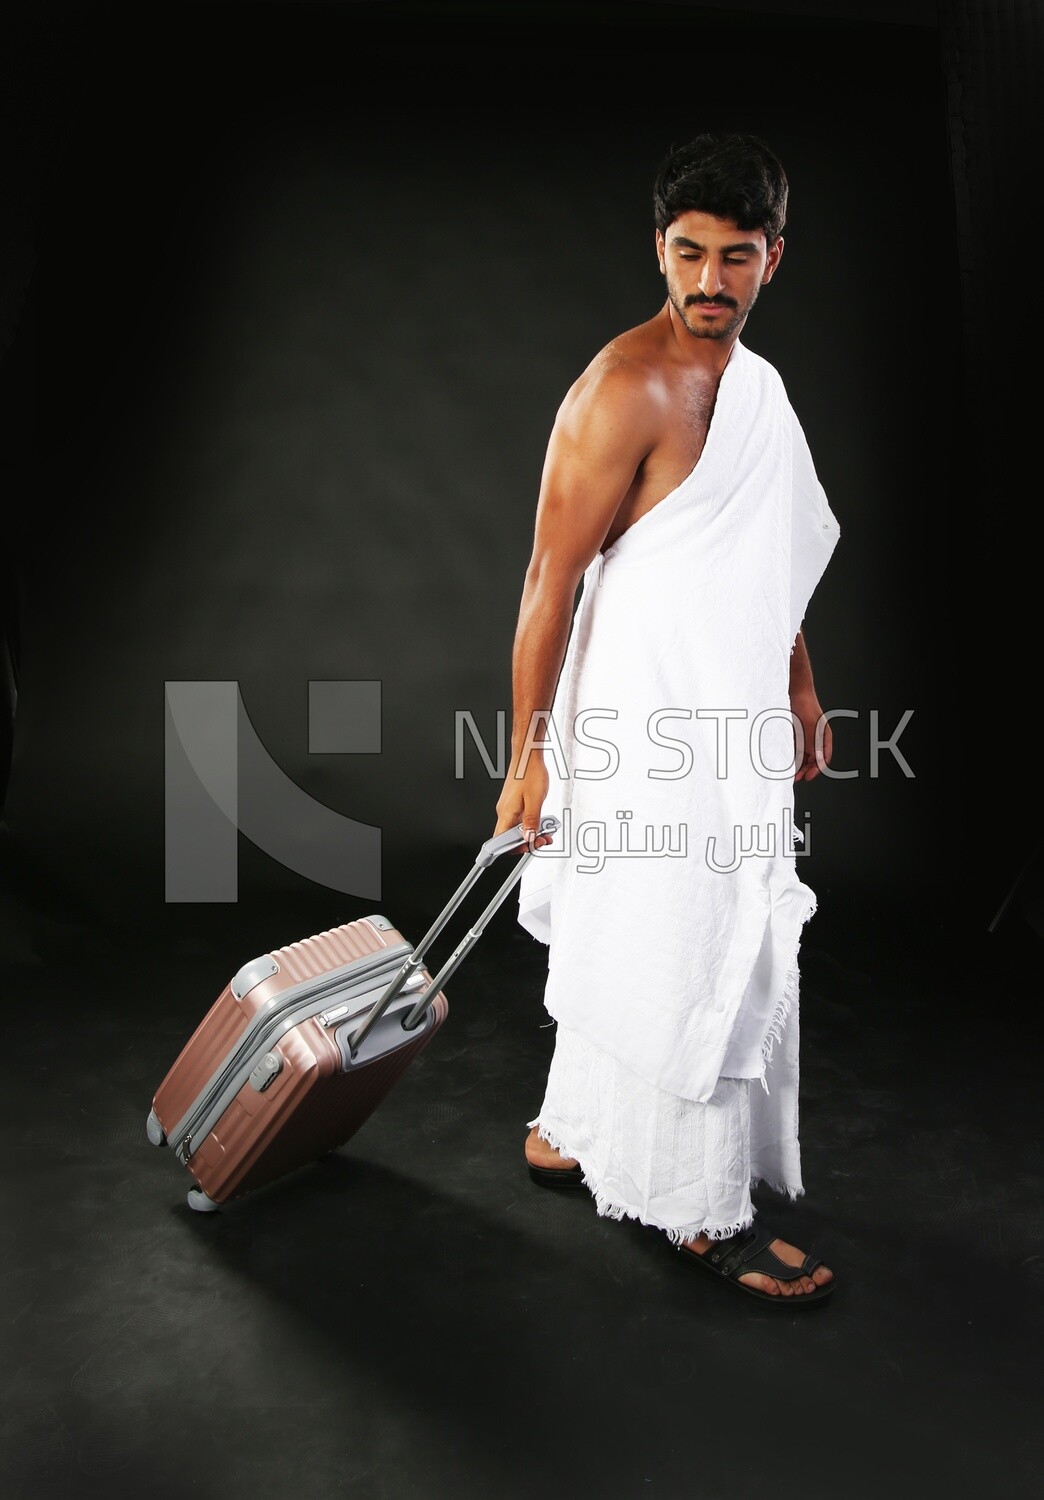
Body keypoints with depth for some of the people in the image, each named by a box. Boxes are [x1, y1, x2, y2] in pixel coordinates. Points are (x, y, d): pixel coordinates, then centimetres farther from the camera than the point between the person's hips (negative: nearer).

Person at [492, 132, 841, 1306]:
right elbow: (551, 582, -17)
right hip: (645, 735, -9)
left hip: (728, 730, 9)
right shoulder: (626, 391, -16)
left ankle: (568, 1134, 36)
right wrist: (529, 755, -17)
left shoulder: (758, 383, 12)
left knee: (623, 943, 18)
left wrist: (800, 691, 21)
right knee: (686, 963, 1)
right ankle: (705, 1214, 19)